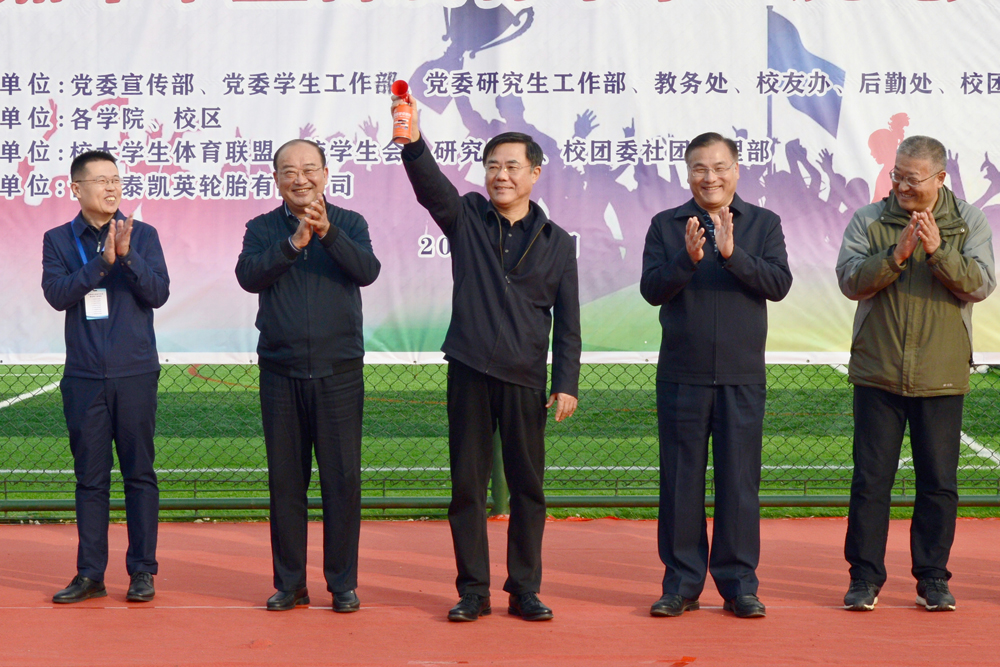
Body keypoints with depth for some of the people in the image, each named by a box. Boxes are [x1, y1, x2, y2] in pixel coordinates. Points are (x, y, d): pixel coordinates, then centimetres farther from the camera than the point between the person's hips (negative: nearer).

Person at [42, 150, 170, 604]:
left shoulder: (143, 235, 6)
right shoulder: (58, 240, 6)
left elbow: (158, 293, -3)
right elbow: (57, 294, -8)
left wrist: (127, 256, -17)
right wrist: (102, 260, -18)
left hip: (135, 374, 0)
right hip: (83, 376, 1)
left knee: (140, 473, 2)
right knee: (90, 477, 5)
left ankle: (142, 571, 9)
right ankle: (90, 574, 13)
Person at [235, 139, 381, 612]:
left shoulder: (349, 224, 6)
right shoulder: (262, 229, 8)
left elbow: (367, 271, -12)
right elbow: (248, 276, -10)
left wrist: (327, 232, -25)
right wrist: (293, 243, -23)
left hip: (339, 371, -1)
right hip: (280, 372, 1)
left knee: (342, 479, 0)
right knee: (285, 480, 6)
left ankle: (343, 583, 11)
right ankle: (289, 582, 16)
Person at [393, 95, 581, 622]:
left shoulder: (556, 242, 8)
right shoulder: (466, 218, 6)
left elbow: (567, 321, 8)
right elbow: (430, 184, -14)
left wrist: (566, 383, 0)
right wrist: (412, 143, -33)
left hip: (525, 379, 1)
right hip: (469, 372, 0)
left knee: (528, 487, 5)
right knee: (467, 485, 4)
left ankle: (524, 591, 15)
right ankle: (473, 591, 14)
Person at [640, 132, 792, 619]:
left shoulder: (763, 223, 7)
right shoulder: (665, 225, 7)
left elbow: (779, 283, -7)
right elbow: (651, 289, -3)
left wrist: (732, 253, -19)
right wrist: (687, 258, -19)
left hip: (742, 375, 0)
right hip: (681, 374, 0)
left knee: (740, 479, 3)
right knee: (680, 479, 4)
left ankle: (739, 583, 13)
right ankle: (681, 583, 14)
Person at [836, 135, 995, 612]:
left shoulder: (969, 223, 6)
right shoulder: (868, 221, 5)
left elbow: (980, 285, -6)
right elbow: (850, 281, -6)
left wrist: (938, 251, -18)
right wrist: (896, 255, -18)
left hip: (941, 376, 0)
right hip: (878, 373, 0)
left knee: (939, 482, 6)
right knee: (870, 479, 1)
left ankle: (932, 577, 17)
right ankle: (865, 576, 11)